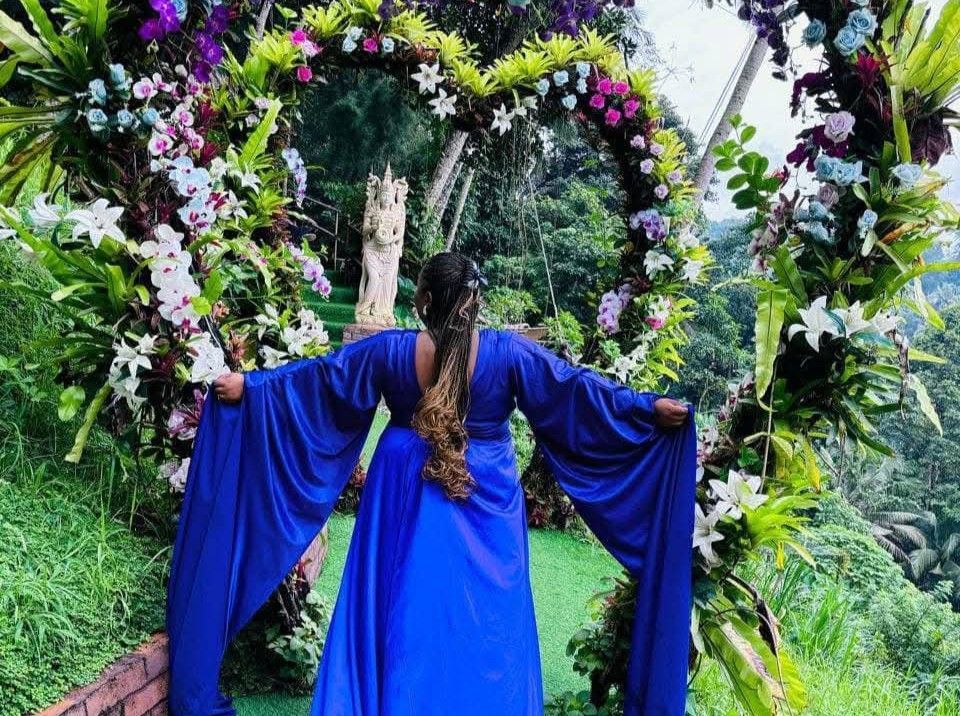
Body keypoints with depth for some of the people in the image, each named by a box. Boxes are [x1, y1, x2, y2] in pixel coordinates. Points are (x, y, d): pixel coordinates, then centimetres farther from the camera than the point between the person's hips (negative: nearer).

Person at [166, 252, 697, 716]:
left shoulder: (389, 351, -8)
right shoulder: (508, 353, -11)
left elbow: (313, 378, 0)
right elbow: (577, 388, -7)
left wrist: (247, 386, 12)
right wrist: (651, 408, 1)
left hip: (407, 497, 1)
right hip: (485, 501, -1)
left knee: (401, 612, 10)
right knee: (483, 620, 10)